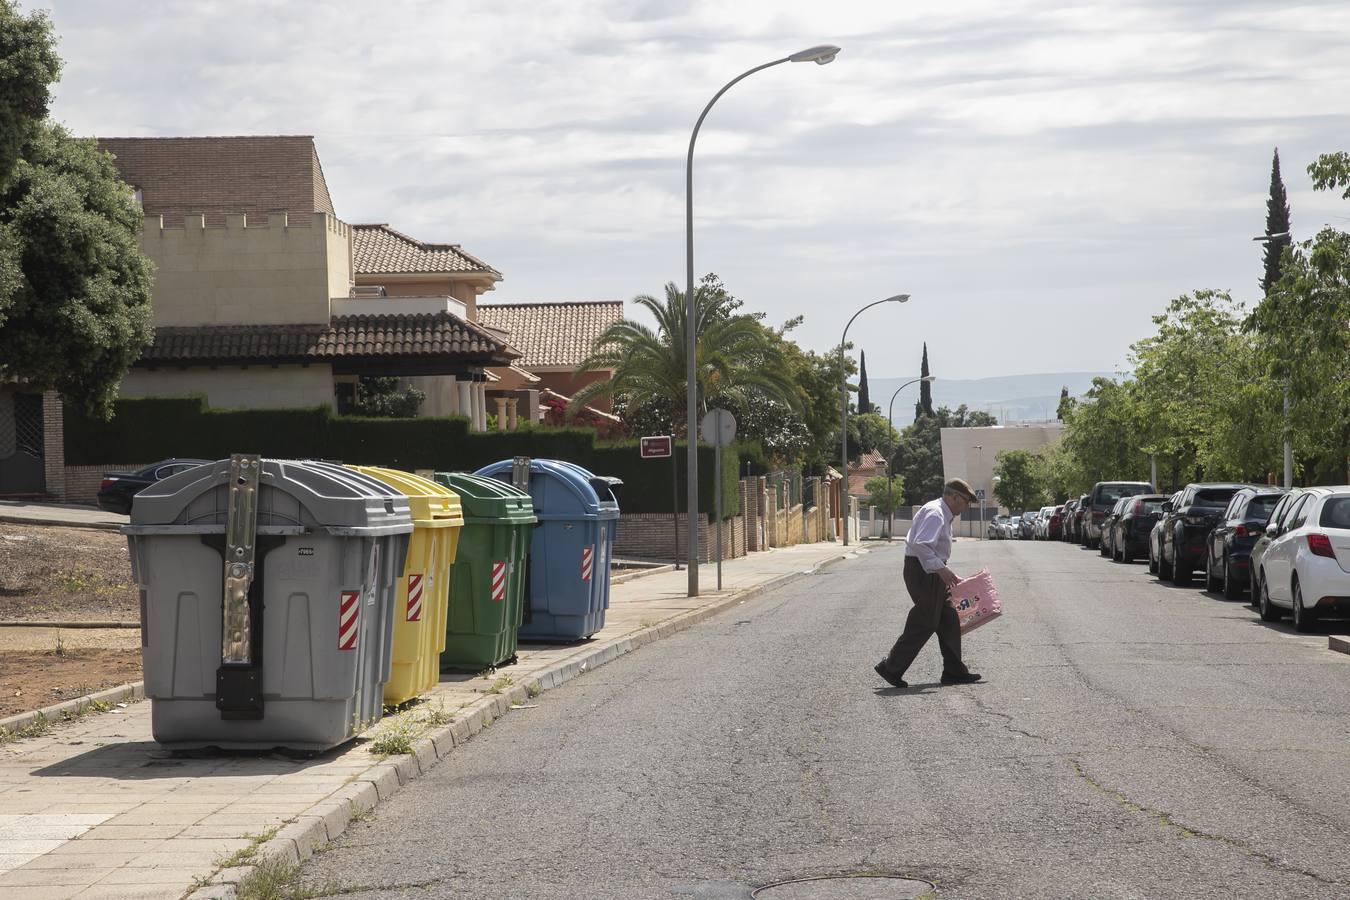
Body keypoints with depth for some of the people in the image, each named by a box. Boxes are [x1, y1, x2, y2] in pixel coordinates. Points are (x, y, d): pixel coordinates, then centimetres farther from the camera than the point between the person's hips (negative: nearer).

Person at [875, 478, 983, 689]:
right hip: (922, 571, -11)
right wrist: (941, 569, -28)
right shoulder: (934, 513, -16)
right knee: (924, 623, -8)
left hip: (931, 571, 11)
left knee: (948, 621, 11)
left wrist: (948, 574, 24)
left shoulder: (943, 515, 18)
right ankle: (891, 668, -3)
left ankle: (954, 671, 15)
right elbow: (921, 545, -28)